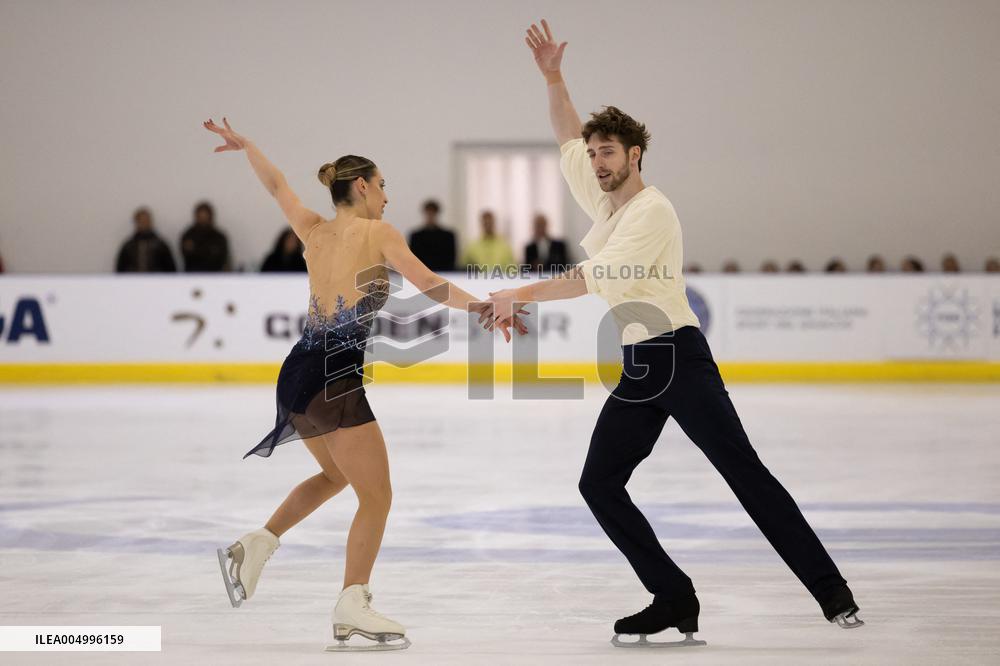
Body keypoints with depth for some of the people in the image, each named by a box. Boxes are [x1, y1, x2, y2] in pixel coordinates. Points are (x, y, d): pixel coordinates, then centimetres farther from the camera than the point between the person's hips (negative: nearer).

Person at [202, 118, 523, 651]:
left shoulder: (315, 232, 14)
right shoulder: (378, 233, -2)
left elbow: (277, 185, 30)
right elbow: (429, 284, -12)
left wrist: (244, 144, 45)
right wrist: (481, 308, -8)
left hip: (298, 373, 8)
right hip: (336, 377, -8)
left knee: (337, 474, 29)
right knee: (376, 495, -4)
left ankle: (258, 544, 17)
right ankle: (352, 605, -17)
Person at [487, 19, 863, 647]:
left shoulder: (651, 210, -12)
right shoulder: (602, 200, 14)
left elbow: (589, 279, -20)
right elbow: (569, 138, 27)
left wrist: (518, 296, -15)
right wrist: (553, 78, 14)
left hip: (678, 359, -9)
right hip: (636, 371, 9)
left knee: (744, 471, -11)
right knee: (598, 484, -1)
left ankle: (831, 590, -10)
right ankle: (675, 600, 0)